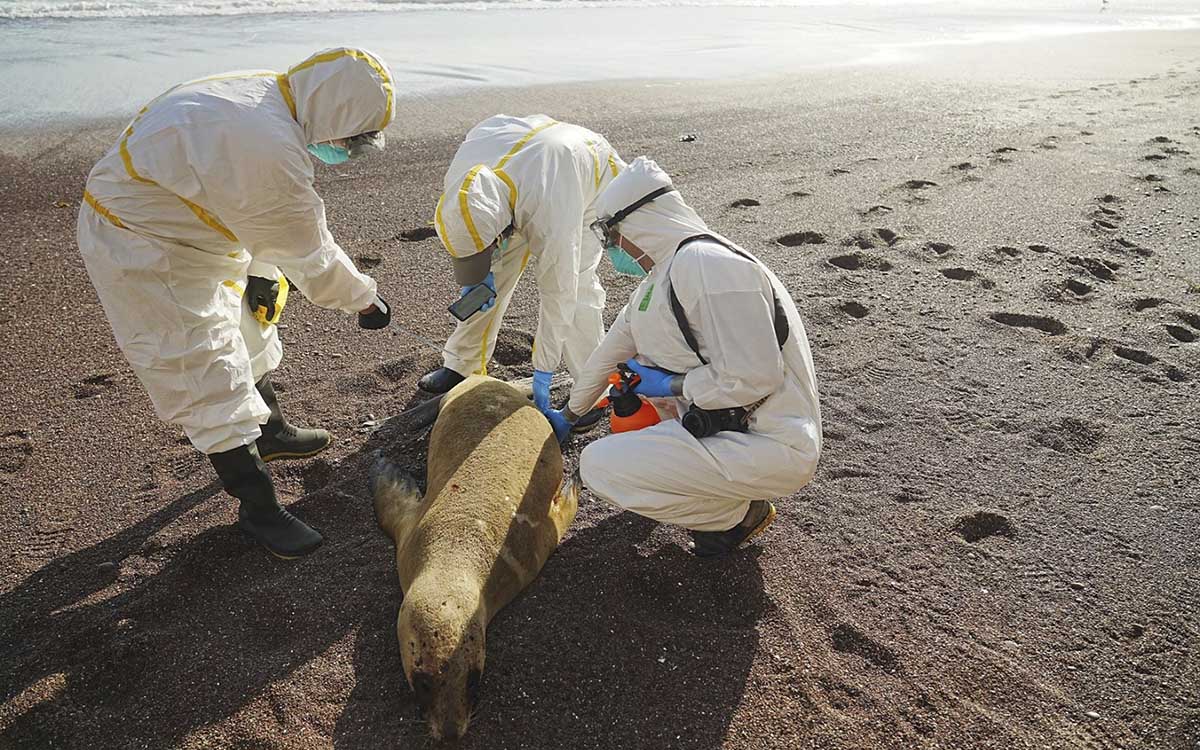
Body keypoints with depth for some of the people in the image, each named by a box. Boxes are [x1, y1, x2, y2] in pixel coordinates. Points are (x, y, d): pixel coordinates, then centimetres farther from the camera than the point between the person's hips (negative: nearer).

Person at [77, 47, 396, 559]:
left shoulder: (263, 94, -4)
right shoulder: (272, 151, -35)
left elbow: (258, 213, 5)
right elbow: (307, 251, -22)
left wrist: (262, 272, 9)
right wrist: (364, 298, -9)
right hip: (140, 255, -10)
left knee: (244, 335, 23)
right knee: (209, 379, -5)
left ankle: (270, 432, 45)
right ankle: (257, 508, 8)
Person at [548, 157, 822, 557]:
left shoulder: (704, 263, -21)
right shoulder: (661, 276, 11)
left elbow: (754, 378, -26)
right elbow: (612, 349, 22)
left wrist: (670, 385, -12)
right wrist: (568, 414, 33)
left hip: (773, 448, -10)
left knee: (598, 465, -15)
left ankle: (736, 513, 0)